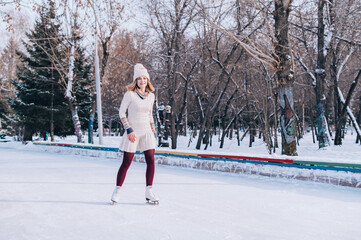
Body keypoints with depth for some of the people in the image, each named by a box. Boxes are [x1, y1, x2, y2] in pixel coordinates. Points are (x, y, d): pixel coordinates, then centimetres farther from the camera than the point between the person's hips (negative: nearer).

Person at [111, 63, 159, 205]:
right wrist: (129, 129, -12)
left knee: (151, 161, -4)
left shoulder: (151, 95, 9)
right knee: (126, 162, -2)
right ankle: (117, 190, 13)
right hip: (133, 132, -4)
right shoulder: (130, 94, -5)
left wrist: (154, 132, 15)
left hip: (146, 132, 4)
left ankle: (149, 192, 5)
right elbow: (121, 112, -4)